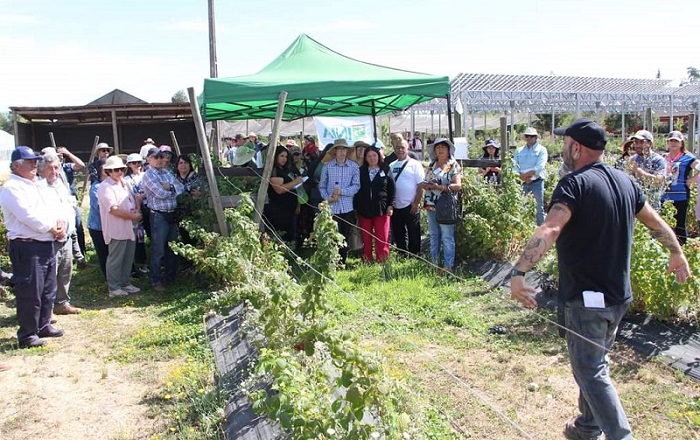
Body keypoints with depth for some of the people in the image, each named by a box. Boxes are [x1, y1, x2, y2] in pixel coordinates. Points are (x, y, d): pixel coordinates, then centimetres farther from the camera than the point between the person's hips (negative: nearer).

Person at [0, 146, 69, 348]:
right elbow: (30, 217, -21)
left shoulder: (35, 185, 18)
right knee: (29, 293, -2)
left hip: (46, 244, 9)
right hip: (27, 247, -9)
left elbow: (50, 209, 16)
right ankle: (27, 335, 10)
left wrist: (61, 222, -4)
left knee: (48, 289, 17)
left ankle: (43, 325, 31)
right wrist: (53, 228, -12)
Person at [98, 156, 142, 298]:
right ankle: (113, 288, 8)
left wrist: (137, 210, 4)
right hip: (116, 230, -9)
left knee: (128, 258, 15)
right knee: (115, 260, -1)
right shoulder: (105, 187, -12)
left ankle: (125, 283, 27)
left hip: (129, 228, 9)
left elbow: (134, 198, 26)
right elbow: (114, 209, -19)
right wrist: (133, 216, -14)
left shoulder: (124, 184, 15)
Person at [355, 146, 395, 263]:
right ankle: (367, 259, 15)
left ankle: (382, 259, 6)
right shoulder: (361, 171, 6)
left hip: (381, 208, -1)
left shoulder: (385, 170, 4)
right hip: (364, 209, 2)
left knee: (382, 237, -2)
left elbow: (392, 188, 4)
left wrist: (390, 205, -3)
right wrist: (356, 207, 3)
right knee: (366, 237, 6)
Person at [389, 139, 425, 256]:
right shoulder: (391, 166, 9)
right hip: (395, 207, 5)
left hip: (411, 207, -5)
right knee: (398, 236, 13)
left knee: (414, 235, 5)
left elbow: (421, 185, -7)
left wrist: (416, 203, -12)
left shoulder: (415, 164, -4)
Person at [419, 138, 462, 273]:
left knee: (447, 237, -4)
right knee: (434, 236, 12)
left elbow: (458, 185, -12)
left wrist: (440, 187, -21)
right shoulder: (432, 165, 15)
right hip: (431, 205, 6)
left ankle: (448, 266, 0)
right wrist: (425, 185, -7)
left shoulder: (454, 166, -3)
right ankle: (434, 262, 20)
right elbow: (426, 183, 17)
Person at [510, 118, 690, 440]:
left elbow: (549, 231, -34)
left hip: (586, 297, -8)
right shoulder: (625, 181, 5)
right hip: (619, 296, 8)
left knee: (590, 371, 2)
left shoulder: (575, 184, -18)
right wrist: (677, 255, 34)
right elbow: (656, 223, 18)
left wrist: (518, 272, -40)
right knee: (594, 363, 22)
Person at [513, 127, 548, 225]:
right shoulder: (519, 151, 14)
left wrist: (524, 175, -10)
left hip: (537, 182, -3)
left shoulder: (541, 150, 2)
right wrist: (523, 177, -11)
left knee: (539, 208, -2)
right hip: (522, 183, 3)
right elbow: (514, 166, 4)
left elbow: (539, 168, -10)